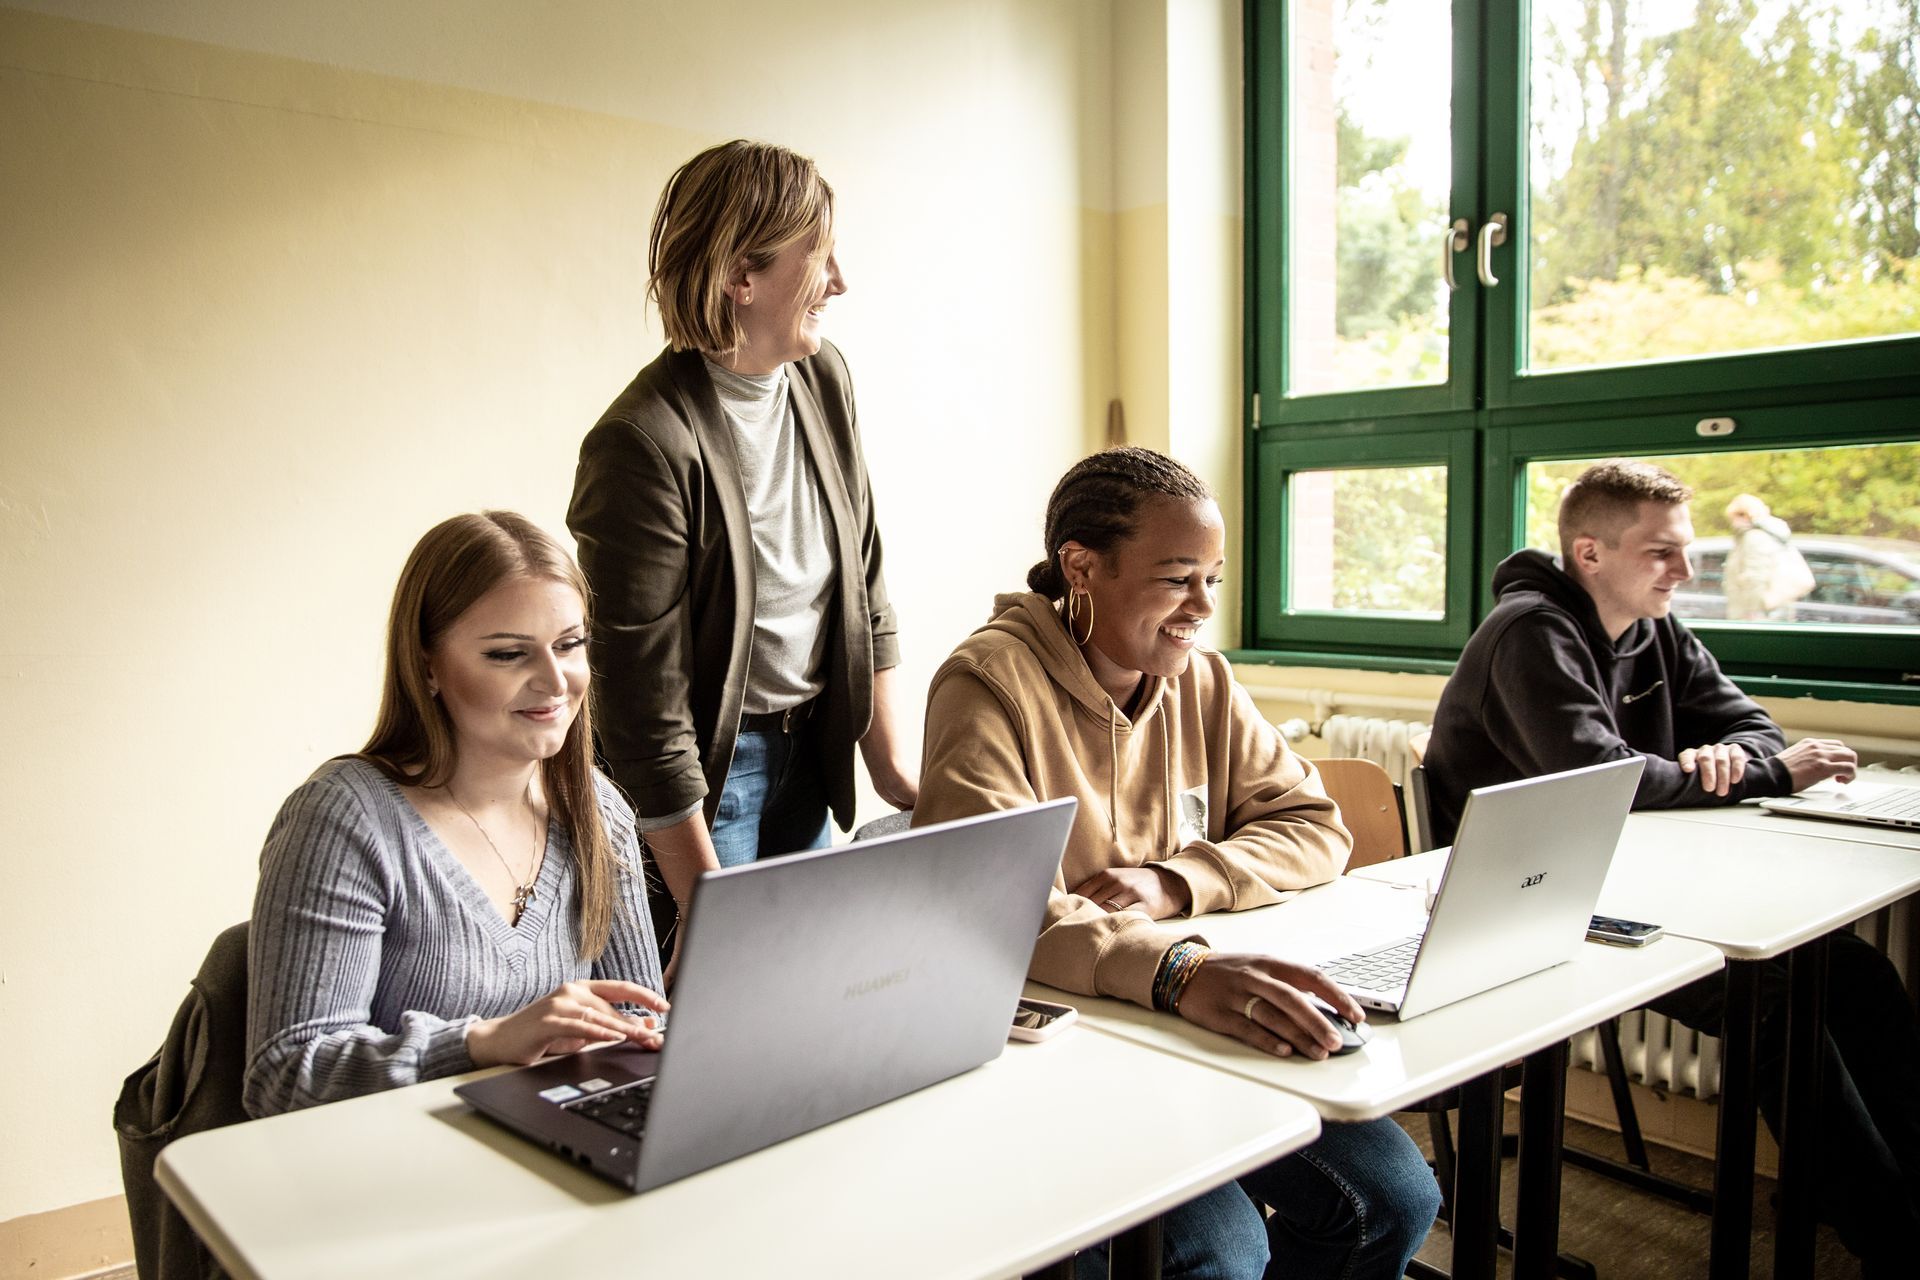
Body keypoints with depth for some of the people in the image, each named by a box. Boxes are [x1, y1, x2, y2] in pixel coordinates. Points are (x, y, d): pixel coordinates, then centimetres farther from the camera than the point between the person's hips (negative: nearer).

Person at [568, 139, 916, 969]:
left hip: (808, 749, 7)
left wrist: (889, 756, 8)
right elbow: (647, 707, -23)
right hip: (699, 767, -7)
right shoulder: (645, 443, -24)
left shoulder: (824, 380, 0)